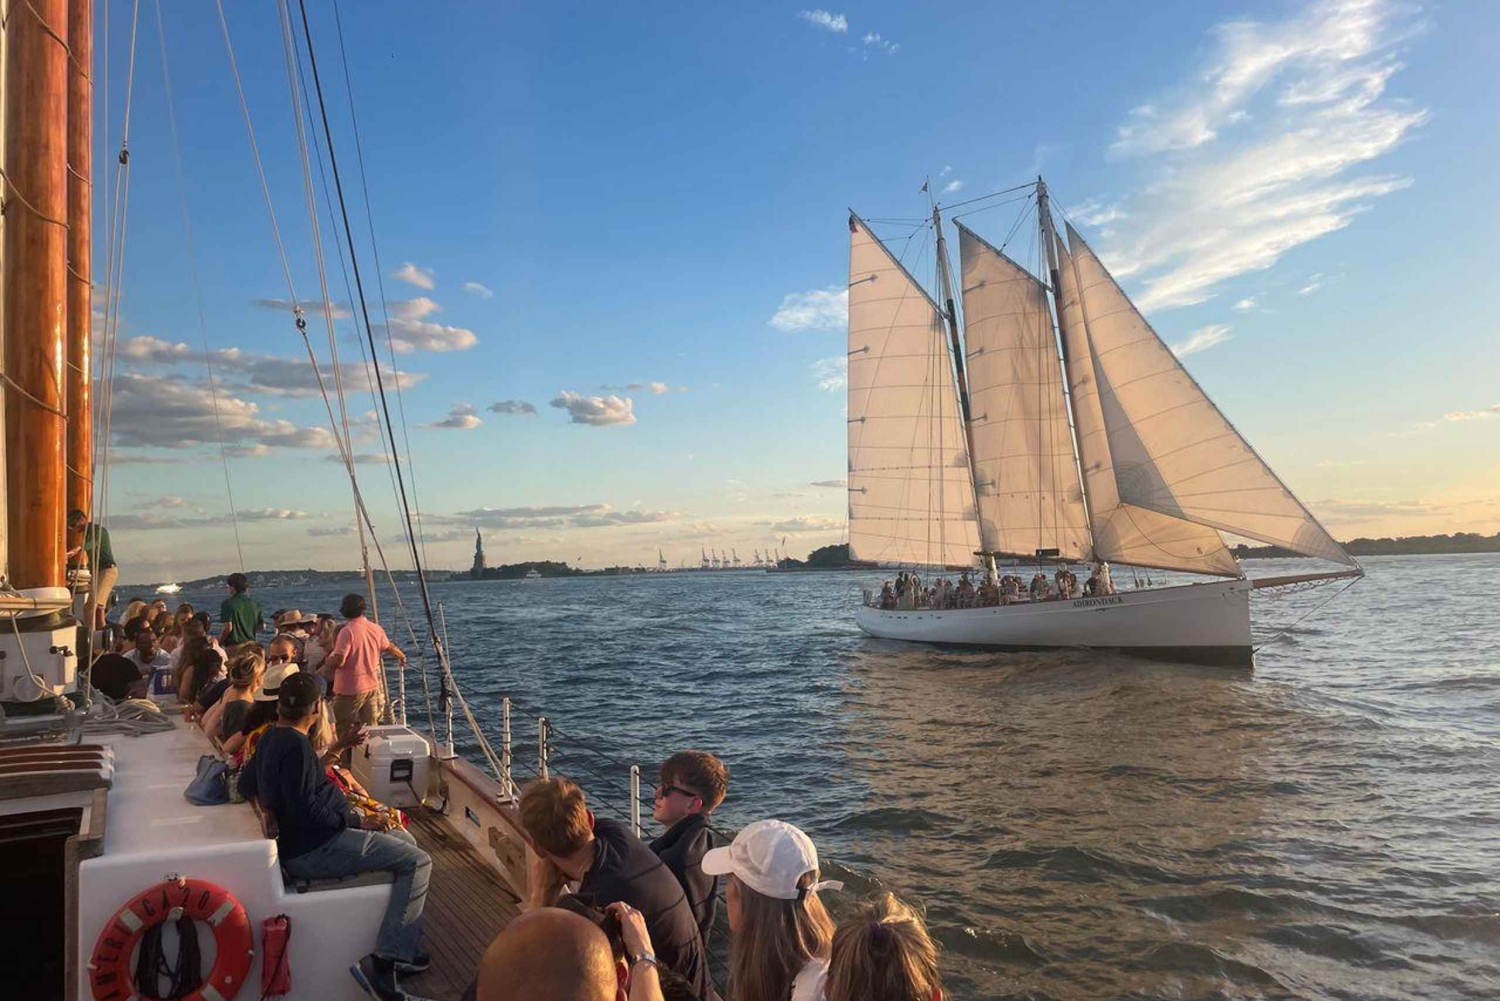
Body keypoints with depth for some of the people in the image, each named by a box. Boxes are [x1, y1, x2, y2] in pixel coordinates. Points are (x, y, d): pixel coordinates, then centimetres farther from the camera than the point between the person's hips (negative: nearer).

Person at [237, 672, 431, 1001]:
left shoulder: (271, 738, 10)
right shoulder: (296, 746, -21)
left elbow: (246, 785, 26)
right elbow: (306, 812, -26)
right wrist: (358, 822, -17)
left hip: (303, 840, 11)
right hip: (313, 850, -11)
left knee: (404, 839, 20)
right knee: (418, 862, -12)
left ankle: (404, 949, 17)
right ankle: (382, 963, -17)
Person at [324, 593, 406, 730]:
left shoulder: (348, 631, -16)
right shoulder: (376, 629, 4)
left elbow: (339, 660, -22)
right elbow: (389, 647, 22)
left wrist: (326, 663, 0)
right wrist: (401, 656, 42)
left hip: (351, 689, -6)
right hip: (373, 686, 6)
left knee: (340, 729, 0)